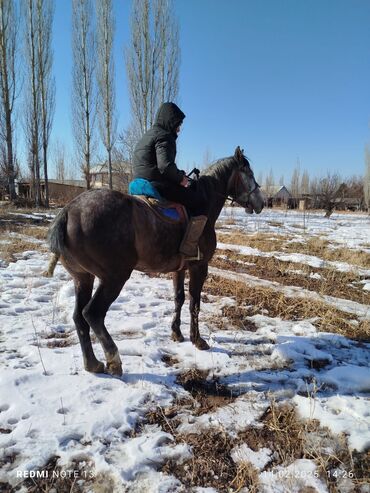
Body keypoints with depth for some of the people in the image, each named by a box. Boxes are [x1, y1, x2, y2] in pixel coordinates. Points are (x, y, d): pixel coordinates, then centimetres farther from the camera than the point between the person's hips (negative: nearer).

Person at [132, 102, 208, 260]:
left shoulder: (146, 136, 23)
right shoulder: (164, 136, -9)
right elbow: (165, 166, -25)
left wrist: (178, 175, 19)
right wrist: (181, 179, -9)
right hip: (158, 186, -11)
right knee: (201, 203, -5)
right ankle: (189, 249, -15)